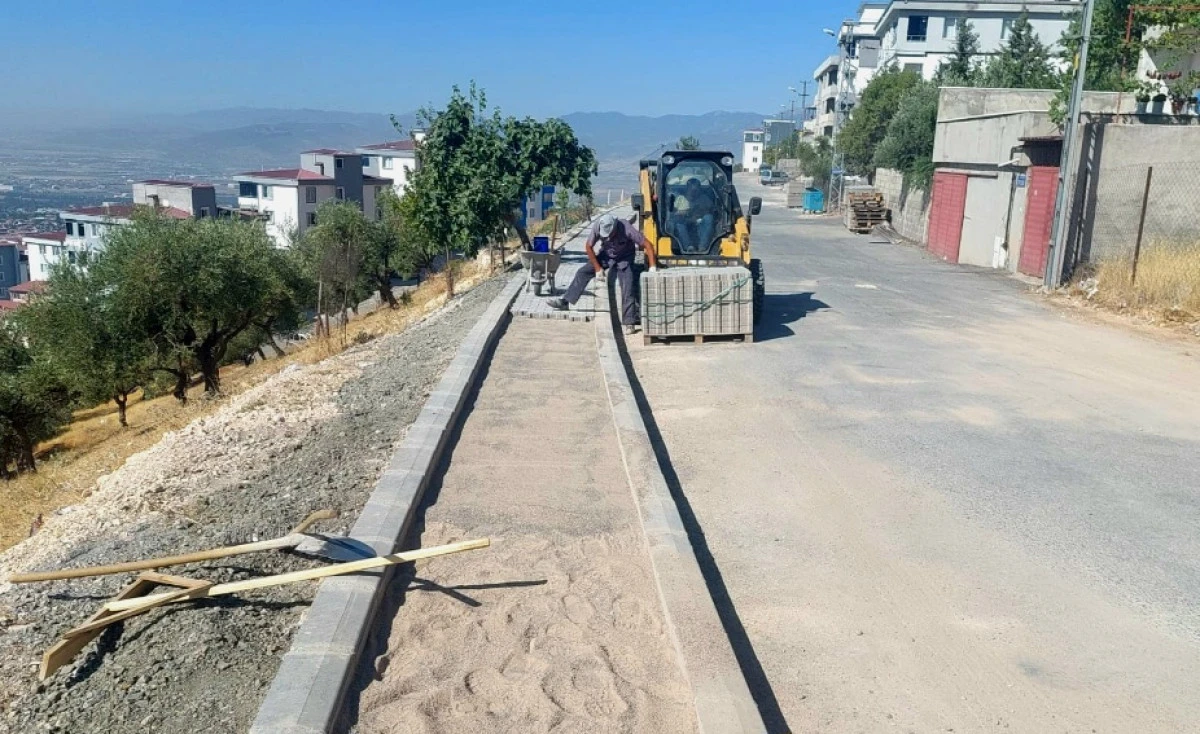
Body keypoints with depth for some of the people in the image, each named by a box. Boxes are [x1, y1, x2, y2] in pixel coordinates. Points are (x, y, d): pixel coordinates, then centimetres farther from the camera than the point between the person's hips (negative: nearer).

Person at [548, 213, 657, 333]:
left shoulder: (627, 229, -33)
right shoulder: (598, 228, -26)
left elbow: (647, 245, -28)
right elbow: (588, 247, -11)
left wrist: (653, 267, -31)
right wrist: (598, 268, -10)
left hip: (624, 259, -3)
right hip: (606, 256, 3)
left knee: (628, 288, -17)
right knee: (583, 272, -7)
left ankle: (629, 322, -14)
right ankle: (565, 302, -5)